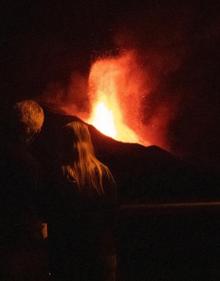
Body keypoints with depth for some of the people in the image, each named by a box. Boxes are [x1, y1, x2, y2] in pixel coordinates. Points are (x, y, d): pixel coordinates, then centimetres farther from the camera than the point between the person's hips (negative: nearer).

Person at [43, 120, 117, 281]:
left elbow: (54, 221, -9)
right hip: (103, 251, 3)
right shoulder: (103, 172, -3)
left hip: (70, 254, -2)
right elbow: (113, 210, 1)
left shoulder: (60, 177, -11)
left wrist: (54, 262, -1)